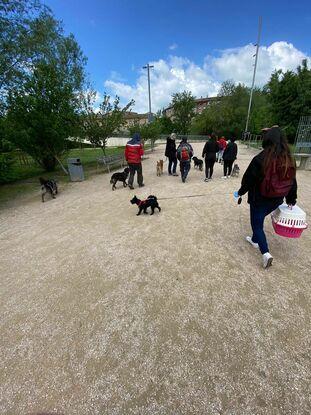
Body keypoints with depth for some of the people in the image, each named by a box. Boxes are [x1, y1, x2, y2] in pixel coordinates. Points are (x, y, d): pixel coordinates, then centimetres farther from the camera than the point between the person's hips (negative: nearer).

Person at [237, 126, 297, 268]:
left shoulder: (260, 159, -19)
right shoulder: (289, 159, 0)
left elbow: (248, 178, -12)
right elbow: (292, 181, 6)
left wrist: (241, 192, 4)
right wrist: (291, 200, 16)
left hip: (259, 199, -6)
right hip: (276, 200, 6)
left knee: (257, 224, 6)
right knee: (259, 220, 26)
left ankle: (266, 253, -5)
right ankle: (255, 240, 42)